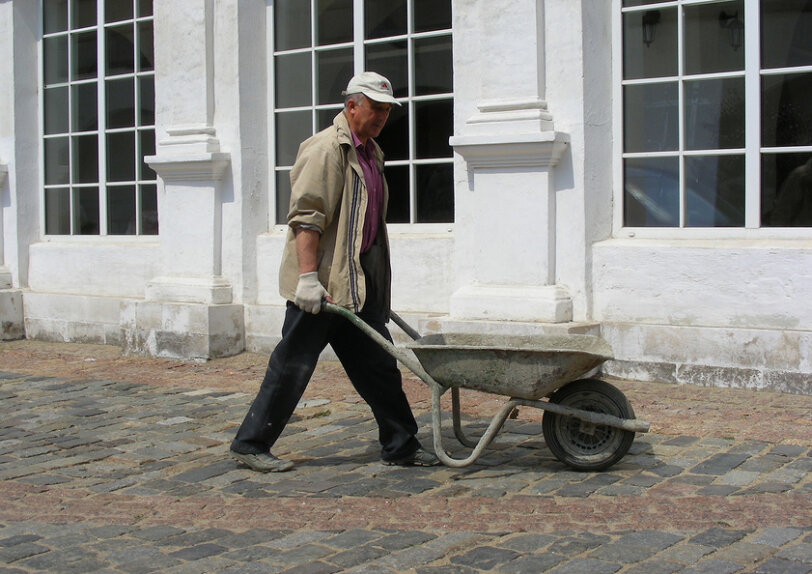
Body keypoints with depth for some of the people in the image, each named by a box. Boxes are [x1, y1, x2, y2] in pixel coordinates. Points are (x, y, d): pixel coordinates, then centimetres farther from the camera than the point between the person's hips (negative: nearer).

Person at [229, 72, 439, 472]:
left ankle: (401, 446, 16)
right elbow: (305, 217, -19)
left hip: (357, 284, 9)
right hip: (321, 283, -9)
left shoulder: (369, 153, 19)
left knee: (379, 366, 9)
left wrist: (376, 285, 24)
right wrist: (308, 277, -25)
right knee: (292, 365, -2)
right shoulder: (326, 149, -11)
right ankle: (250, 444, 10)